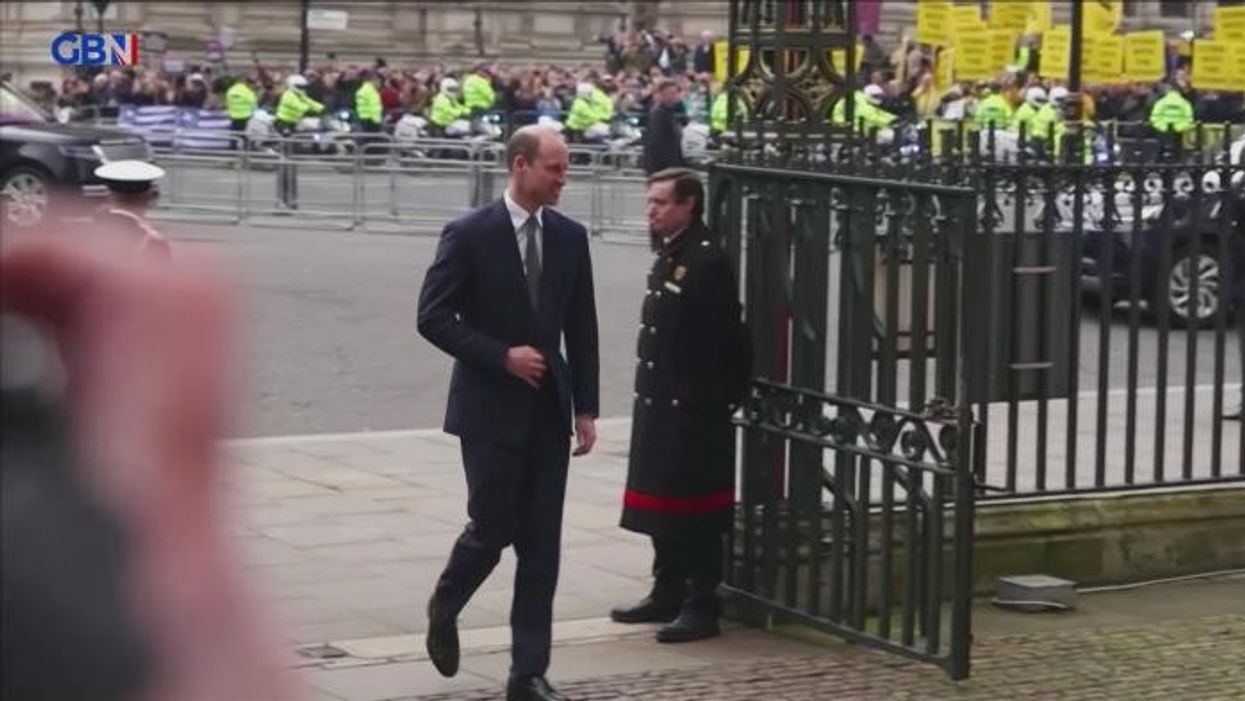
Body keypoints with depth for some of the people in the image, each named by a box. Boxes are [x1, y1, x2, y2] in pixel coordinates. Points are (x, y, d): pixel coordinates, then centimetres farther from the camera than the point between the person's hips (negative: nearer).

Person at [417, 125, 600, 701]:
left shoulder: (570, 237, 6)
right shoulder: (470, 235, -8)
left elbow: (582, 329, 9)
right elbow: (433, 317, -9)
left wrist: (585, 408, 5)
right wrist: (503, 356, -16)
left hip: (548, 411, 4)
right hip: (491, 409, -4)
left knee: (541, 545, 3)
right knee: (491, 529, -2)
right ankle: (444, 608, 29)